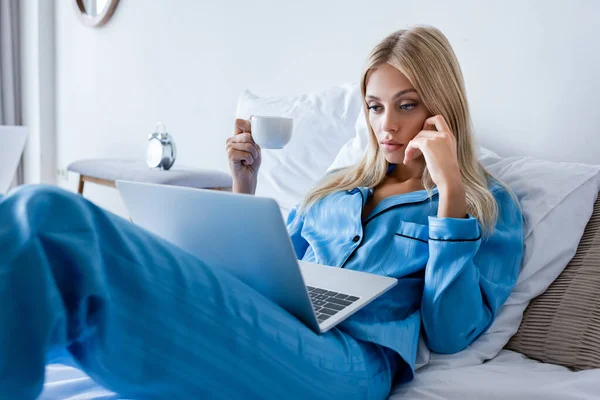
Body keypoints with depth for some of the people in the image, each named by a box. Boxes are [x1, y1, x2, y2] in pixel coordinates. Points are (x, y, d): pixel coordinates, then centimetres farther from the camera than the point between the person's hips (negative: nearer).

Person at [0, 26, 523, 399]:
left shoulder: (491, 207, 15)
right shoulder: (339, 187, 29)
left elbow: (449, 335, 0)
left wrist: (449, 188, -3)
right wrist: (244, 186, 14)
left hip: (344, 357, -5)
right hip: (258, 331, 6)